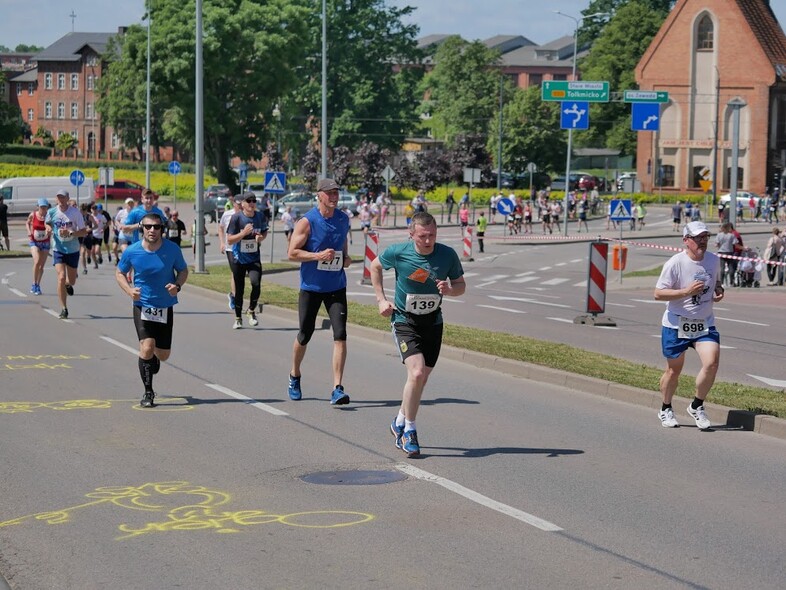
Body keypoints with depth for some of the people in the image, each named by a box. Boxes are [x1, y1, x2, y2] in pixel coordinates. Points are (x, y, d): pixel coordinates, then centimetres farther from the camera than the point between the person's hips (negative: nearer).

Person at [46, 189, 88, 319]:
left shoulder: (75, 212, -10)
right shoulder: (52, 212, -5)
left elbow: (84, 232, -9)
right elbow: (47, 223, 18)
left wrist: (70, 233, -24)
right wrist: (49, 228, -5)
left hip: (73, 250, 0)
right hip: (58, 250, 0)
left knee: (71, 280, 12)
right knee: (61, 277, -16)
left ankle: (68, 285, 53)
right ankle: (64, 309, -10)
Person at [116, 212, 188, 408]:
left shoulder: (173, 249, -9)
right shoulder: (132, 252, -9)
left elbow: (183, 270, 6)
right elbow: (120, 273, 6)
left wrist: (177, 286, -15)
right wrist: (129, 290, -12)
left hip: (166, 308, 2)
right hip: (142, 306, -2)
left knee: (163, 355, 9)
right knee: (147, 347, -18)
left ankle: (153, 360, 49)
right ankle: (148, 393, -4)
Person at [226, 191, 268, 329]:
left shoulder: (260, 216, -2)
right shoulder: (236, 218, -12)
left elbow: (265, 231, 17)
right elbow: (229, 240, -13)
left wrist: (261, 237, -6)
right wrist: (244, 233, -26)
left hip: (254, 259, 1)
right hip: (239, 259, -1)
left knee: (256, 283, -21)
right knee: (239, 290, 6)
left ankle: (251, 311, 3)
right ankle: (238, 318, 24)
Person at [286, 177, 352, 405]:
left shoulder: (343, 220, 5)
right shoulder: (307, 222, -11)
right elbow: (292, 253, -11)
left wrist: (346, 258, 4)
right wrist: (319, 255, -22)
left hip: (336, 287, 3)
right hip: (310, 287, -3)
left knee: (340, 335, -12)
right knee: (304, 336, 8)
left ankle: (337, 389, -13)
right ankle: (294, 377, 35)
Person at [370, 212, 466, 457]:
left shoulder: (448, 255, -11)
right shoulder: (398, 252, -15)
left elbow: (461, 285, 2)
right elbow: (375, 266, 6)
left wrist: (449, 289, -21)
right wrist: (381, 300, 2)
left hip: (433, 322, 3)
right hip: (405, 321, -3)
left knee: (421, 378, 8)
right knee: (416, 373, -20)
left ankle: (400, 422, 32)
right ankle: (408, 430, -4)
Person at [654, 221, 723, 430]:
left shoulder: (714, 260, 2)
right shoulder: (675, 263, -14)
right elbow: (658, 294, -15)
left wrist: (719, 291, -2)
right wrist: (687, 291, -25)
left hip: (705, 324, 4)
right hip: (676, 325, -3)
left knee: (712, 363, -16)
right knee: (674, 369, 7)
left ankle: (696, 406, 4)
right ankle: (666, 409, 31)